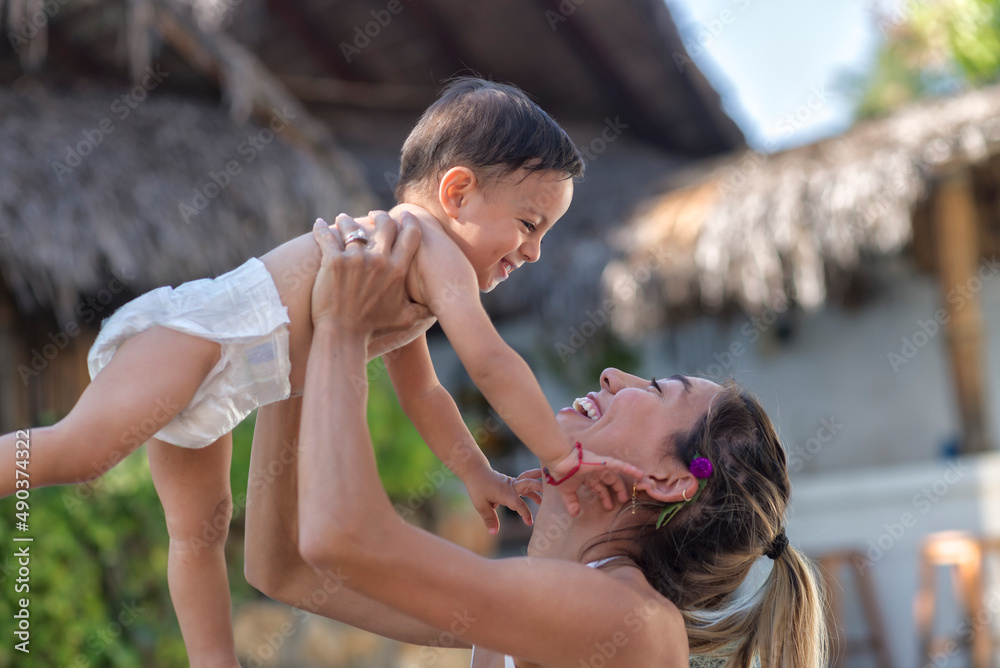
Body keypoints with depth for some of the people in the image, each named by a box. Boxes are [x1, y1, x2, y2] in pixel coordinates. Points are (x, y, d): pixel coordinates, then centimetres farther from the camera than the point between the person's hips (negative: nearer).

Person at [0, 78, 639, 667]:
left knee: (201, 529, 16)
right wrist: (566, 459, -12)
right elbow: (492, 362, -18)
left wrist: (479, 475, 31)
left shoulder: (414, 291, 24)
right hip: (192, 329, -11)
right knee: (82, 450, -29)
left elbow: (421, 392, 34)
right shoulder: (435, 251, -10)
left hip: (210, 384, 11)